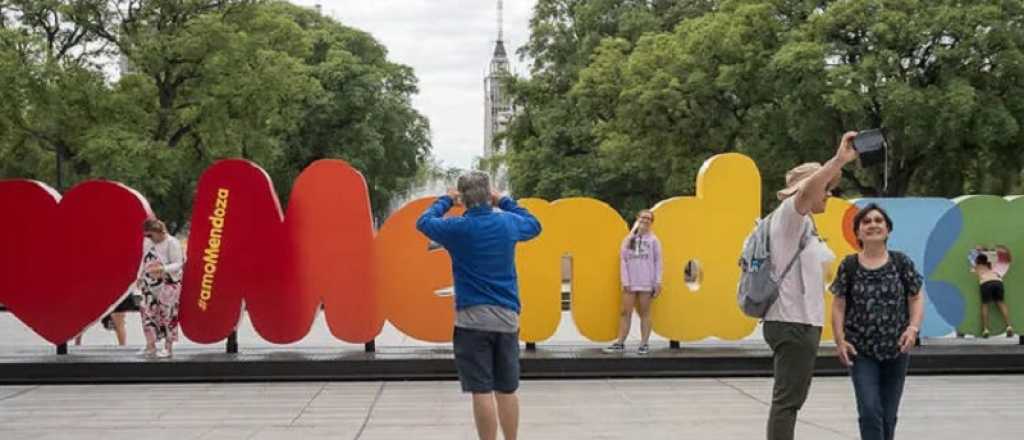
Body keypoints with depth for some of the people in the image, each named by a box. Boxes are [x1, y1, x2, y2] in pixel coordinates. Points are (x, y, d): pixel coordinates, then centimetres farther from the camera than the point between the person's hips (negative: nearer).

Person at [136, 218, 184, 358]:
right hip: (150, 283, 7)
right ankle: (150, 346, 15)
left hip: (168, 284, -7)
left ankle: (168, 348, 6)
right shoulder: (147, 241, 8)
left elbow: (178, 264, -16)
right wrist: (140, 276, 14)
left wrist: (164, 269, -31)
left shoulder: (172, 243, -14)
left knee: (167, 314, -5)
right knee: (147, 312, 5)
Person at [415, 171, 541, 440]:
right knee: (507, 390, 12)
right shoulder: (508, 223, 1)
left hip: (472, 318, -4)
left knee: (482, 391, -3)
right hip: (507, 317, 4)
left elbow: (424, 222, 13)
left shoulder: (458, 228, -7)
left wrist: (446, 201, 26)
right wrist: (504, 202, 29)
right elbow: (534, 224, 25)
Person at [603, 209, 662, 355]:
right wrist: (625, 281, -4)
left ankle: (644, 344, 7)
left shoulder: (653, 240, 5)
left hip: (646, 283, -1)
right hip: (630, 283, 2)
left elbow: (657, 262, 3)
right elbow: (623, 261, 4)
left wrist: (658, 282, -4)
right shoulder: (628, 239, 7)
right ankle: (620, 343, 6)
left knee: (644, 313, 4)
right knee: (625, 312, 1)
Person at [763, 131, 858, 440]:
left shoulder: (803, 224, 20)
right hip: (793, 323, -10)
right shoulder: (789, 214, -9)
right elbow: (805, 193, -33)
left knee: (789, 400, 12)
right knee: (787, 401, -9)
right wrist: (839, 160, -40)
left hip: (800, 321, 10)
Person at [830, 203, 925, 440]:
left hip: (896, 350, 2)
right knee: (869, 410, -12)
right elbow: (838, 305, 0)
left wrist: (913, 327, -14)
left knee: (888, 414, 11)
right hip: (861, 350, -1)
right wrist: (840, 340, -10)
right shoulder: (848, 266, -2)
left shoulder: (902, 262, 0)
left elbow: (916, 299, 2)